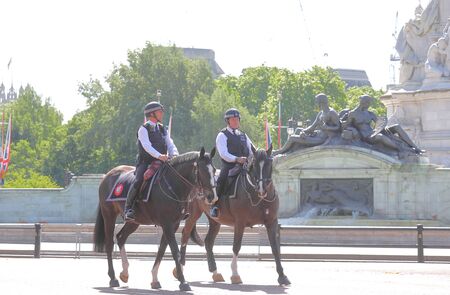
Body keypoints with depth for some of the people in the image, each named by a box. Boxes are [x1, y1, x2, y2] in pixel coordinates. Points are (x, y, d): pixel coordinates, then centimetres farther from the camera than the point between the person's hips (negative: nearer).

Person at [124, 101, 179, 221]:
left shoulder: (162, 129, 17)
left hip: (160, 164, 6)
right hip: (145, 162, -6)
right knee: (138, 181, -28)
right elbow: (147, 146, -19)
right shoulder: (143, 129, -4)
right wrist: (159, 155, -34)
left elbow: (170, 145, 9)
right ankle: (128, 209, -24)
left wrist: (174, 155, -13)